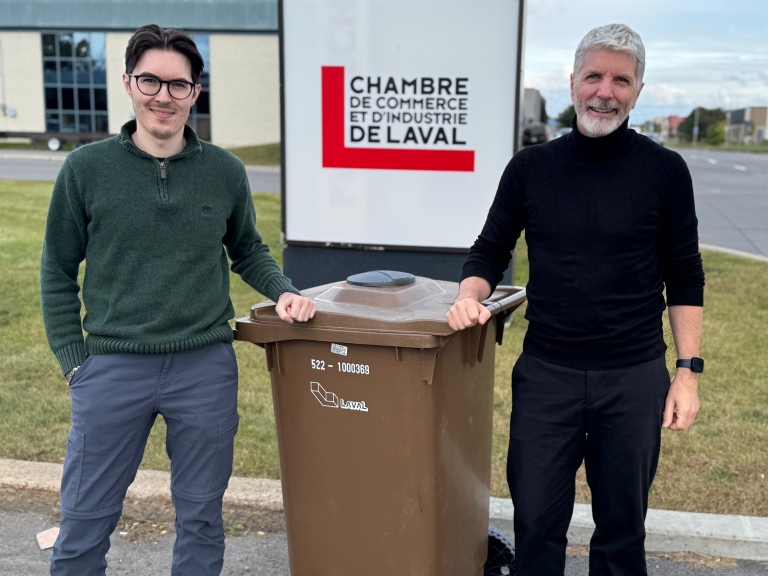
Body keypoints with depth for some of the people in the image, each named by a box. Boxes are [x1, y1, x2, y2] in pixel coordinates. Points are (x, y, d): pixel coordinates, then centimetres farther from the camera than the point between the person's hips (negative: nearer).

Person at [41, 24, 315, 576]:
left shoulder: (225, 171, 2)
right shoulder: (87, 169, -1)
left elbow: (248, 249, 17)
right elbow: (58, 272, 5)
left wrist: (283, 290, -1)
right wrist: (74, 360, -1)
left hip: (206, 365, 1)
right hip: (113, 366, -1)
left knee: (201, 518, 14)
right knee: (85, 521, 9)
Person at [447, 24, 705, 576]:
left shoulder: (665, 171, -3)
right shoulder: (531, 167, 0)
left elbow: (685, 278, 2)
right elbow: (490, 251, 9)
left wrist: (689, 370, -3)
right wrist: (470, 295, -11)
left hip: (634, 378, 0)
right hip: (546, 374, 1)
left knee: (622, 528, 14)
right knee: (536, 523, 9)